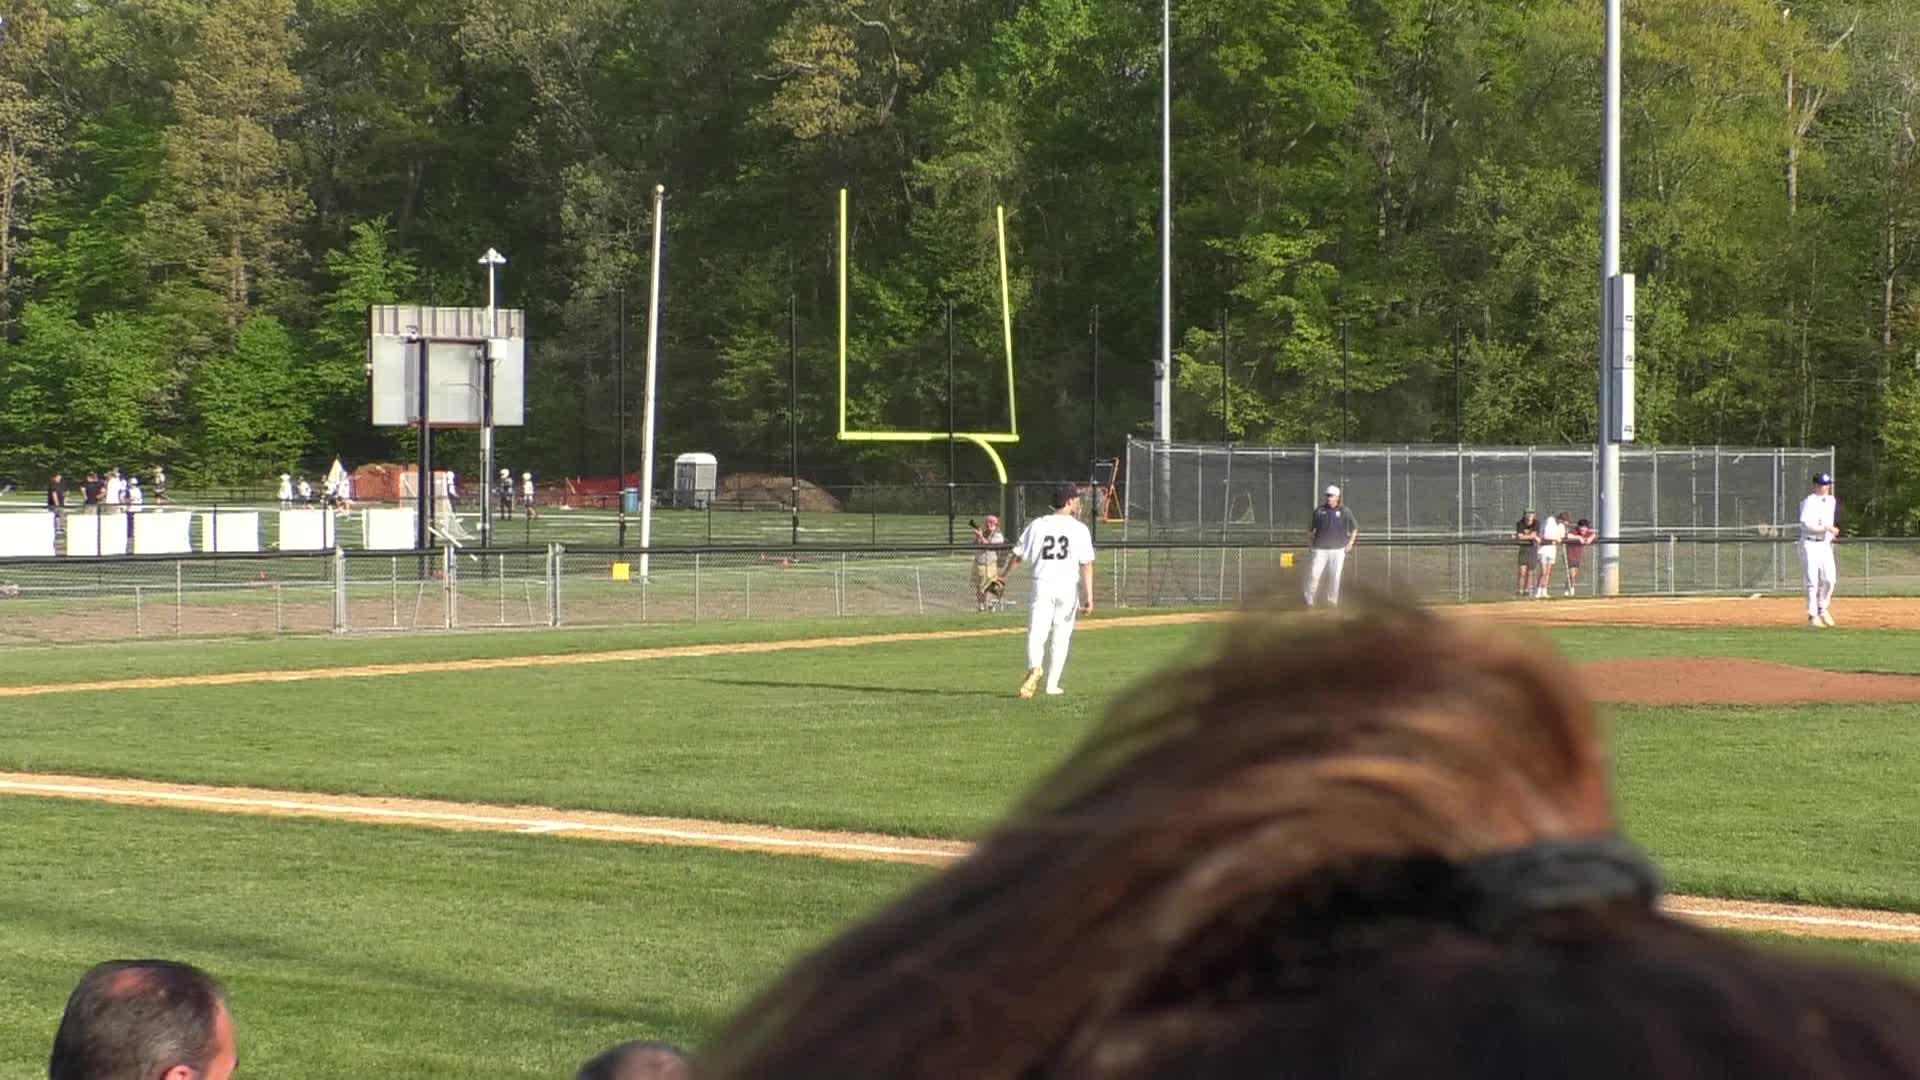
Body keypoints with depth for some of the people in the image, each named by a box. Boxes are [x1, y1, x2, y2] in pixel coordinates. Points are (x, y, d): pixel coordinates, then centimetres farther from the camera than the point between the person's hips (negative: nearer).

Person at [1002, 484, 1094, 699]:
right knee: (1061, 637, 11)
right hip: (1069, 586, -1)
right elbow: (1086, 565, -8)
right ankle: (1052, 684, 14)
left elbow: (1018, 556, 6)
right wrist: (1089, 596, -9)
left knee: (1036, 633, -5)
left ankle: (1034, 668, -33)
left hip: (1043, 584, 1)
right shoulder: (1079, 529, -1)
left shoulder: (1037, 525, 4)